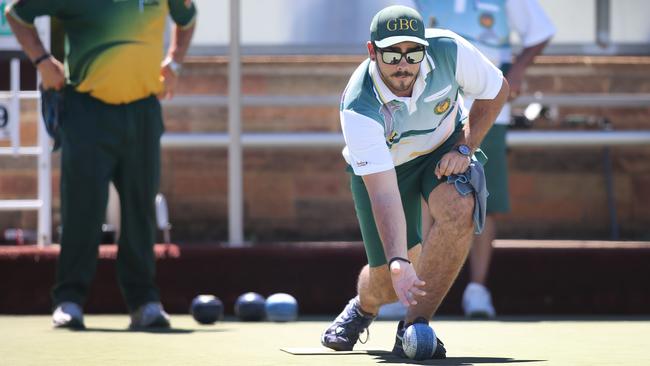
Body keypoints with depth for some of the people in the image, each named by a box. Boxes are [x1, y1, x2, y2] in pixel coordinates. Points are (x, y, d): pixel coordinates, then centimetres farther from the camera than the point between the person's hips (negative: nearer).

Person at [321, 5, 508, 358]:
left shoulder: (448, 50, -29)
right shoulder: (359, 110, -36)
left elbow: (496, 90, -7)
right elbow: (383, 195, -42)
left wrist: (464, 147, -17)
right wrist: (397, 261, -53)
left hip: (447, 150, 2)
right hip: (380, 167, -2)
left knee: (458, 208, -33)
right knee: (389, 282, -5)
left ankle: (413, 328, -24)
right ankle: (363, 306, 37)